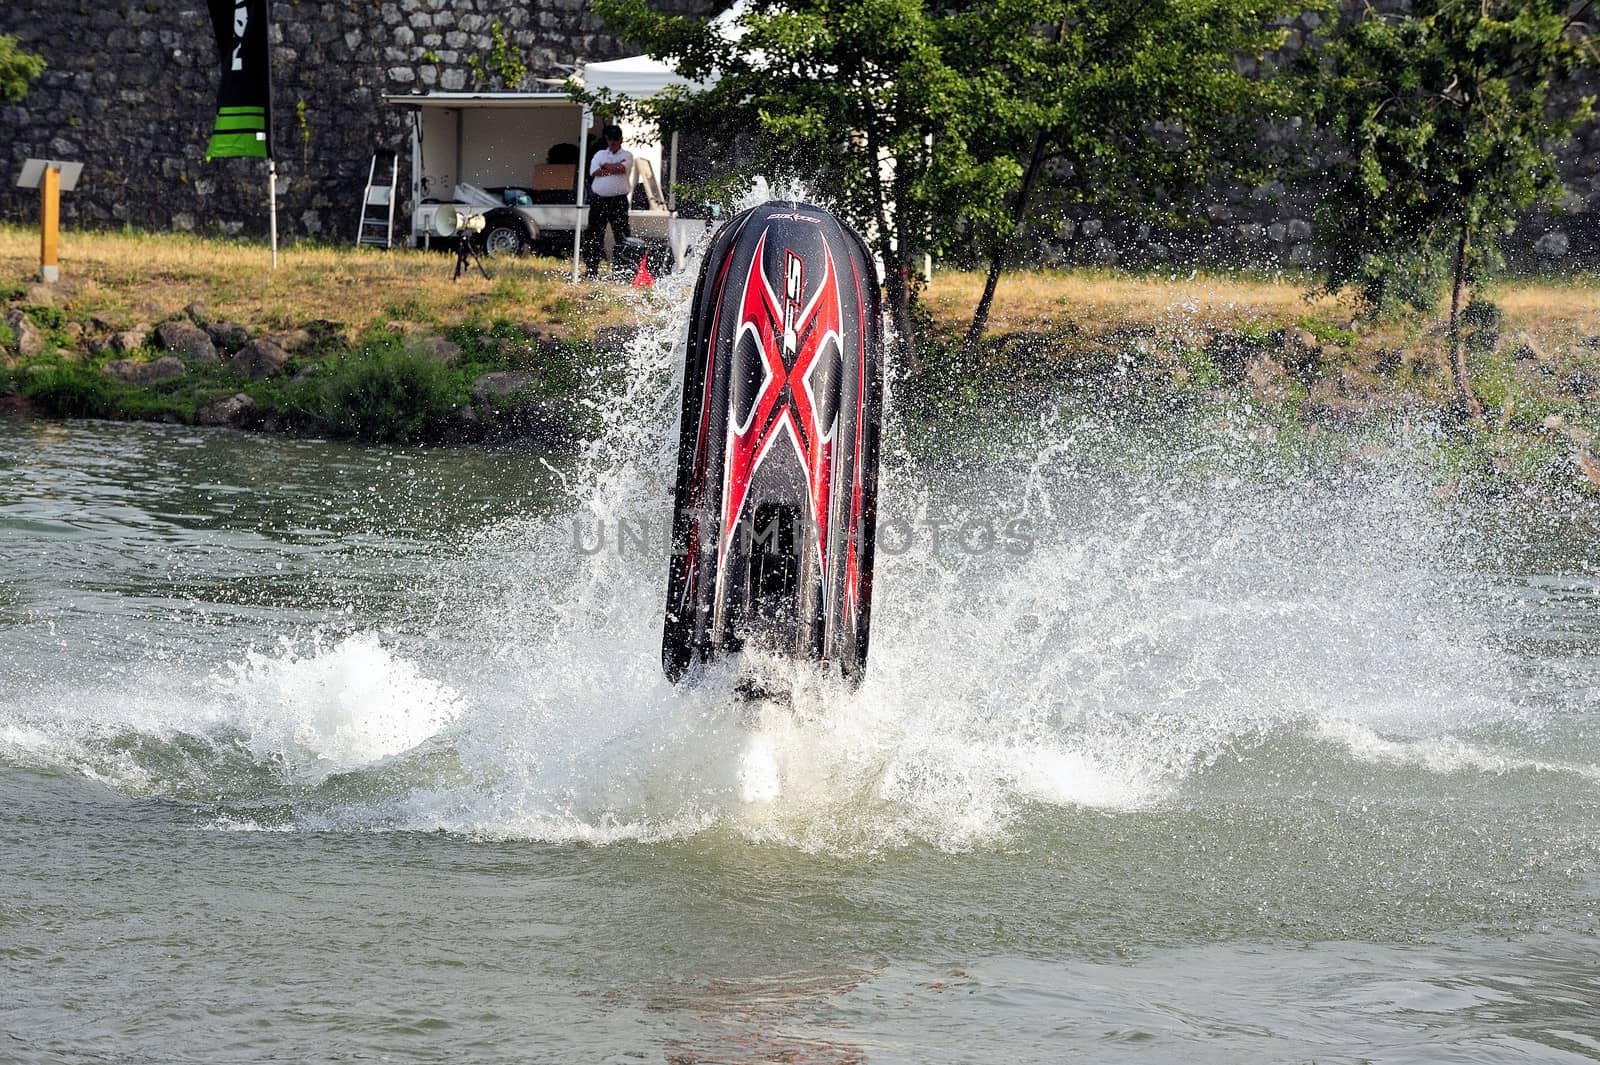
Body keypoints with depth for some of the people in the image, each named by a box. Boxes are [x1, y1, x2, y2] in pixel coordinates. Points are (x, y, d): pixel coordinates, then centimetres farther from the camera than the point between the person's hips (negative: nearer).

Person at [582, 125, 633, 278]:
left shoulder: (627, 155, 8)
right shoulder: (600, 154, 16)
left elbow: (622, 168, -13)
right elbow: (595, 172, -1)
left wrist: (605, 167, -2)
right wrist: (614, 169, -6)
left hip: (619, 200, -3)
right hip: (599, 199, 3)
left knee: (621, 235, -6)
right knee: (594, 236, 3)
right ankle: (591, 268, 7)